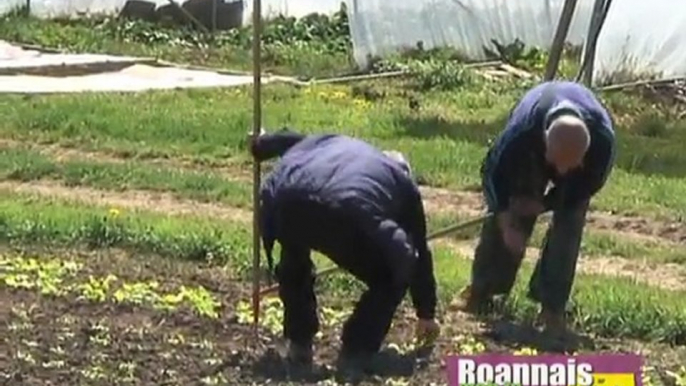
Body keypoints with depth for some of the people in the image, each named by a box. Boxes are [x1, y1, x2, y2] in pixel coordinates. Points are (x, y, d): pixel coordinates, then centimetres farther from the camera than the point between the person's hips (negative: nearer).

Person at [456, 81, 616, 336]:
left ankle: (552, 307, -6)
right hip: (529, 154, 0)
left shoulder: (603, 140, -43)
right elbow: (493, 173, -26)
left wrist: (544, 204, -19)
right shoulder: (521, 131, -46)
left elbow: (590, 183, -20)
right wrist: (506, 224, -31)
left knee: (569, 222, -14)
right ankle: (482, 289, 15)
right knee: (504, 214, -4)